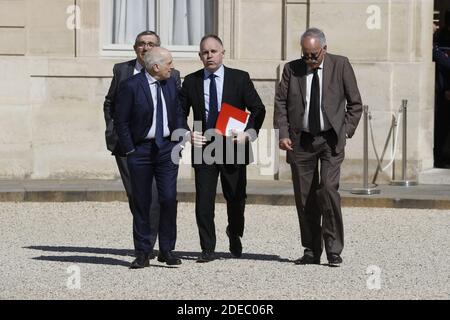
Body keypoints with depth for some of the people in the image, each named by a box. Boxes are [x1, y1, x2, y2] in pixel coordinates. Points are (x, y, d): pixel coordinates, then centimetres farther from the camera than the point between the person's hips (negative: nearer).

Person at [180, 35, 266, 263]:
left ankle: (235, 237, 38)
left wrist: (248, 133, -15)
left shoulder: (240, 78, 1)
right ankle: (208, 249, 4)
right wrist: (188, 134, -7)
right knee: (203, 202, -6)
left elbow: (258, 109, 0)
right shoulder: (191, 81, 5)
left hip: (233, 146, 0)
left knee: (236, 200, 10)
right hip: (203, 147, 0)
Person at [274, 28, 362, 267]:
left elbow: (355, 103, 6)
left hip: (331, 139, -2)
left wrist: (347, 130, -3)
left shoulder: (341, 65, 1)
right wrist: (283, 134, -5)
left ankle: (334, 249, -8)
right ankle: (311, 251, 13)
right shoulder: (291, 69, 5)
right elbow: (280, 102, 6)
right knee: (304, 197, 3)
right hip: (301, 140, 2)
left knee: (328, 189, -16)